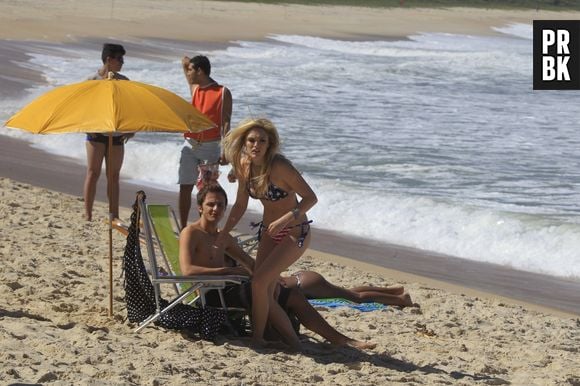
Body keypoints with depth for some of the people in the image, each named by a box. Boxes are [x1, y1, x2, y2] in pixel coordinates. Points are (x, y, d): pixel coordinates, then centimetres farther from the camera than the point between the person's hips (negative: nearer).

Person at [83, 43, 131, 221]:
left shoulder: (123, 81, 8)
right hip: (97, 133, -4)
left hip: (117, 134, 4)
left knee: (114, 176, 8)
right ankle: (88, 215, -2)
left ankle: (114, 216, 13)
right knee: (93, 173, -5)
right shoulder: (93, 80, -4)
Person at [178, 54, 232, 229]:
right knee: (185, 187, 1)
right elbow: (185, 61, 19)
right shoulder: (194, 88, 8)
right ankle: (183, 229, 5)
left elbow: (226, 123, -10)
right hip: (190, 144, 5)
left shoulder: (223, 93, -6)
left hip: (210, 147, -5)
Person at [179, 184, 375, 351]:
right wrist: (230, 270, -22)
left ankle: (340, 340, 7)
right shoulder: (191, 233, -7)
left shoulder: (224, 238, 21)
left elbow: (252, 265, 27)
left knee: (294, 296, 6)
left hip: (229, 289, 9)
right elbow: (187, 270, -24)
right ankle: (297, 346, -30)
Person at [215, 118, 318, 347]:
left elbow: (310, 198, -23)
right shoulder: (244, 166, -5)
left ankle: (257, 339, -5)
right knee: (265, 291, 5)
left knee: (260, 282, -17)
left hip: (294, 233, -7)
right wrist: (221, 237, 8)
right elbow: (240, 205, 8)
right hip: (269, 232, 7)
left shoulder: (279, 166, -25)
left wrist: (285, 219, -34)